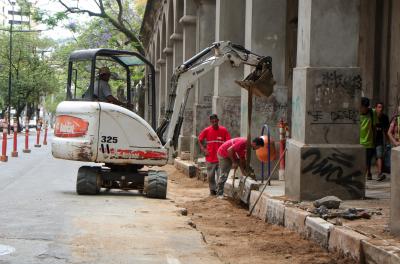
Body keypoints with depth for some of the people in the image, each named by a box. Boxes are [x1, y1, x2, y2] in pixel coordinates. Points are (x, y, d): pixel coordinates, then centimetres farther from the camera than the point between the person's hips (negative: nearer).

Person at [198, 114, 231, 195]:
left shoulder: (223, 130, -2)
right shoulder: (206, 130, 0)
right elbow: (200, 141, 10)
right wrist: (203, 150, -1)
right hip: (210, 158, 1)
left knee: (221, 176, -1)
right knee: (210, 176, 7)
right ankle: (212, 190, 22)